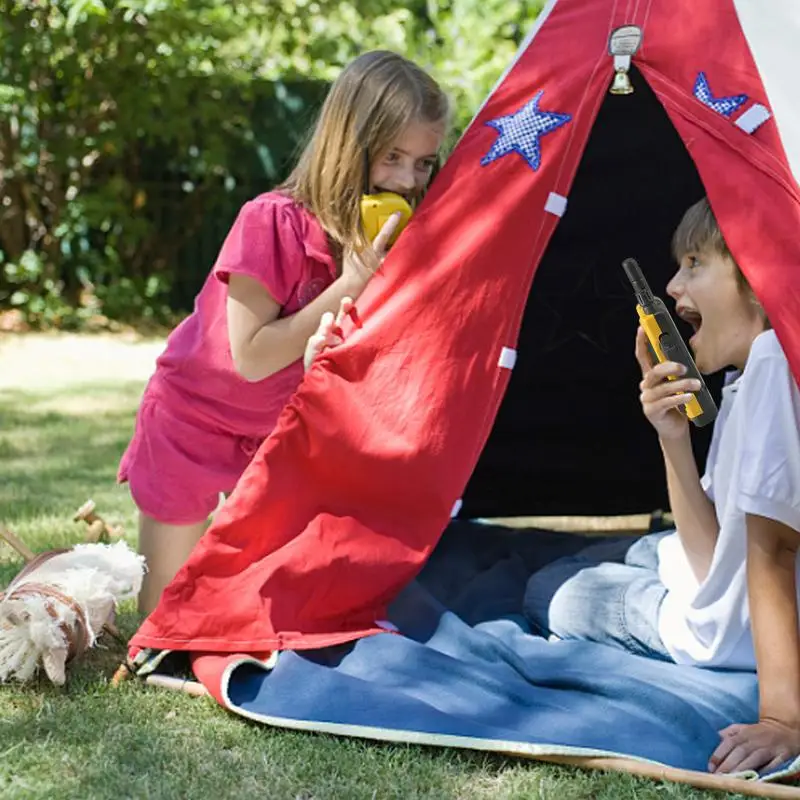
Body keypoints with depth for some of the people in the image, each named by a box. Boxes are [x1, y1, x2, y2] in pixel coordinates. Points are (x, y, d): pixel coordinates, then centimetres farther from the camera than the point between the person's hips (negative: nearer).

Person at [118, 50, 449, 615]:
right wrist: (351, 284, -32)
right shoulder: (273, 222, -28)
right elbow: (252, 357, -30)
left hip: (281, 433, 5)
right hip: (194, 423, -5)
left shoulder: (386, 238, -9)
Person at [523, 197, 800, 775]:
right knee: (612, 558, 31)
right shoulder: (746, 380, 6)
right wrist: (674, 439, -8)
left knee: (552, 596, 10)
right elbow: (715, 558, 2)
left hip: (746, 637, -11)